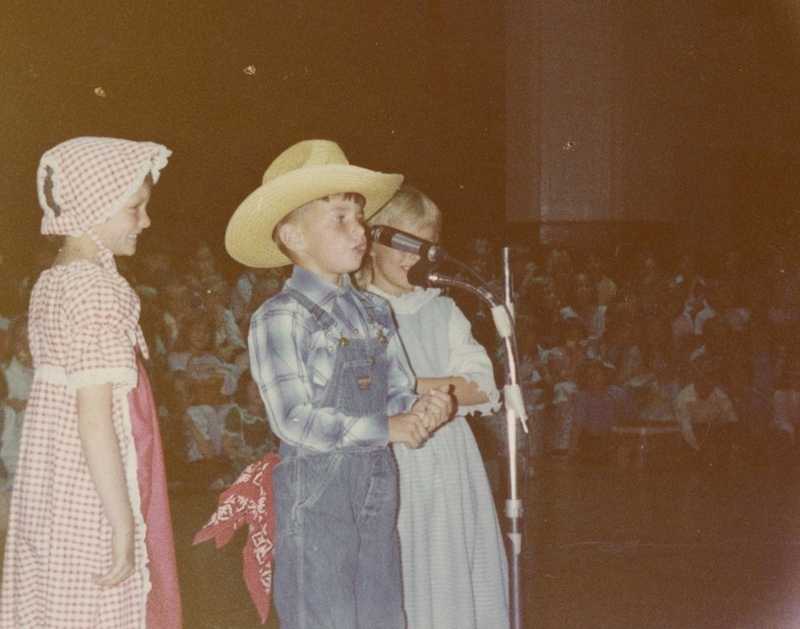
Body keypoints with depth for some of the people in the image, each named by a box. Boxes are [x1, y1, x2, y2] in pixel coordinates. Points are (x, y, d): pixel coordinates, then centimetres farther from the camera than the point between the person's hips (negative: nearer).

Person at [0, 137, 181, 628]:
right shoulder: (97, 289, -16)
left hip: (46, 491, 9)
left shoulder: (49, 284, 11)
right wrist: (124, 526, -18)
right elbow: (95, 419, -20)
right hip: (92, 501, -9)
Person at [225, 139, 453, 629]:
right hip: (316, 492, -6)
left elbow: (399, 392, 10)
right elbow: (295, 420, -18)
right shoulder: (279, 319, -10)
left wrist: (422, 409, -14)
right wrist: (390, 429, -19)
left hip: (378, 487, 6)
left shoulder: (375, 312, 11)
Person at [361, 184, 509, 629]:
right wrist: (447, 386, -10)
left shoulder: (443, 311, 12)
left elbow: (483, 387, 2)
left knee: (455, 583, 6)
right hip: (388, 463, -4)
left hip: (450, 460, 4)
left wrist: (407, 386, -10)